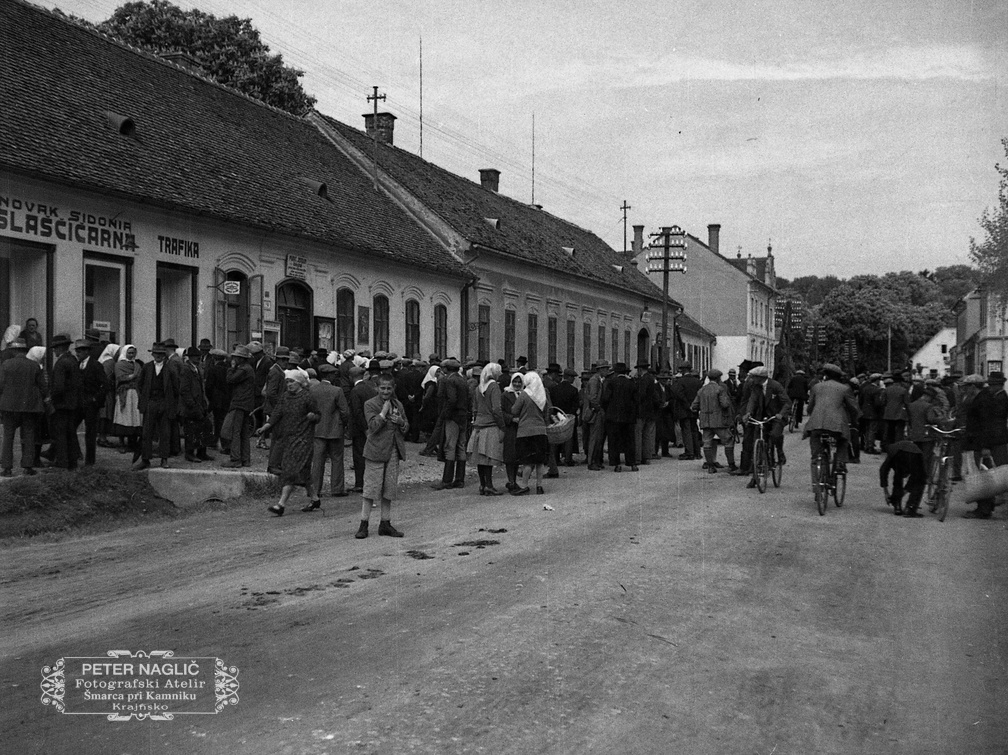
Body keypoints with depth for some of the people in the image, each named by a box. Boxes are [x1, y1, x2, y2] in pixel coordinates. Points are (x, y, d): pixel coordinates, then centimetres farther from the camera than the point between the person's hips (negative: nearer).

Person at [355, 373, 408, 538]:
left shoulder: (398, 405, 13)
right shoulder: (370, 404, -4)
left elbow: (406, 428, 15)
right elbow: (373, 426, -15)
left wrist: (401, 422, -5)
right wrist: (384, 411, -15)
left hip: (393, 451, 5)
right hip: (376, 450, -5)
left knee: (390, 489, 8)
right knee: (371, 488, -4)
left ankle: (385, 524, 17)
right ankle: (364, 524, 3)